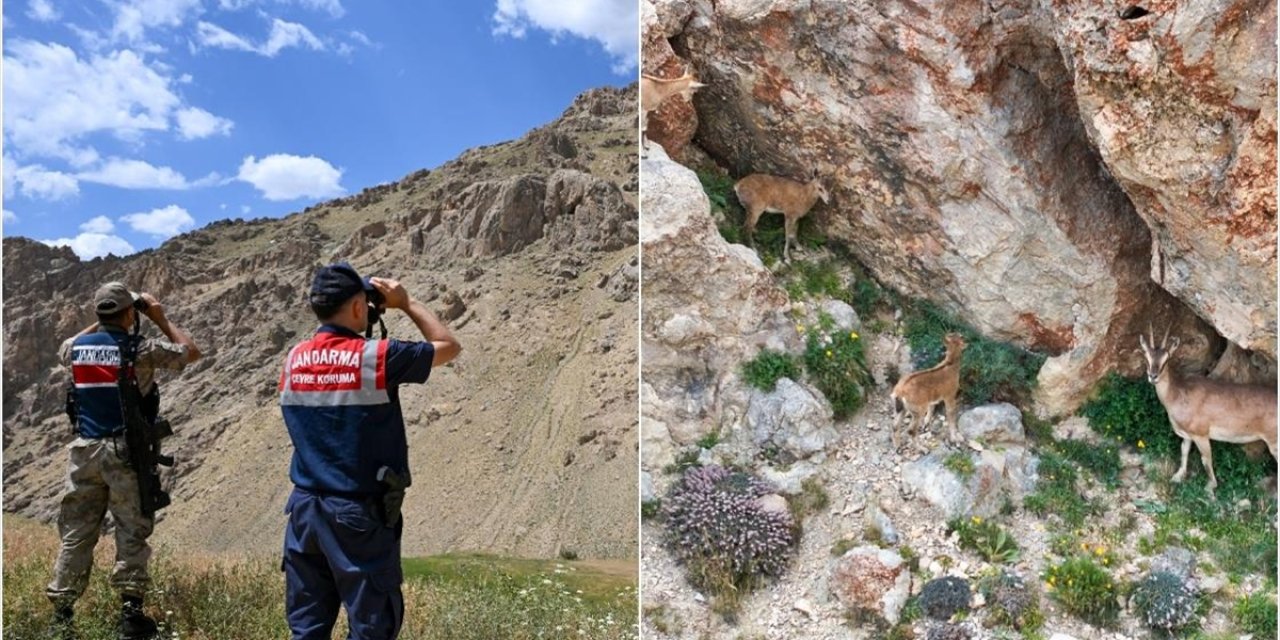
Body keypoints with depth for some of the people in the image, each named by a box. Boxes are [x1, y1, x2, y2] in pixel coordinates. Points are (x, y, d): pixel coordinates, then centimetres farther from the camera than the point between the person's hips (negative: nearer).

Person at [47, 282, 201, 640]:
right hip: (126, 451, -4)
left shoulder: (79, 346, 4)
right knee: (132, 532, 2)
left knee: (76, 533, 10)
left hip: (85, 450, 5)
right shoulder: (141, 350, -10)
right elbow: (191, 352, 3)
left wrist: (100, 325, 27)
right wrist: (161, 319, 9)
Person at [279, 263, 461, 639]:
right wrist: (406, 302, 7)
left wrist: (356, 333, 20)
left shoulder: (293, 360, 3)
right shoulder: (378, 357, -14)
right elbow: (449, 346, 0)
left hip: (305, 509, 6)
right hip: (361, 514, -6)